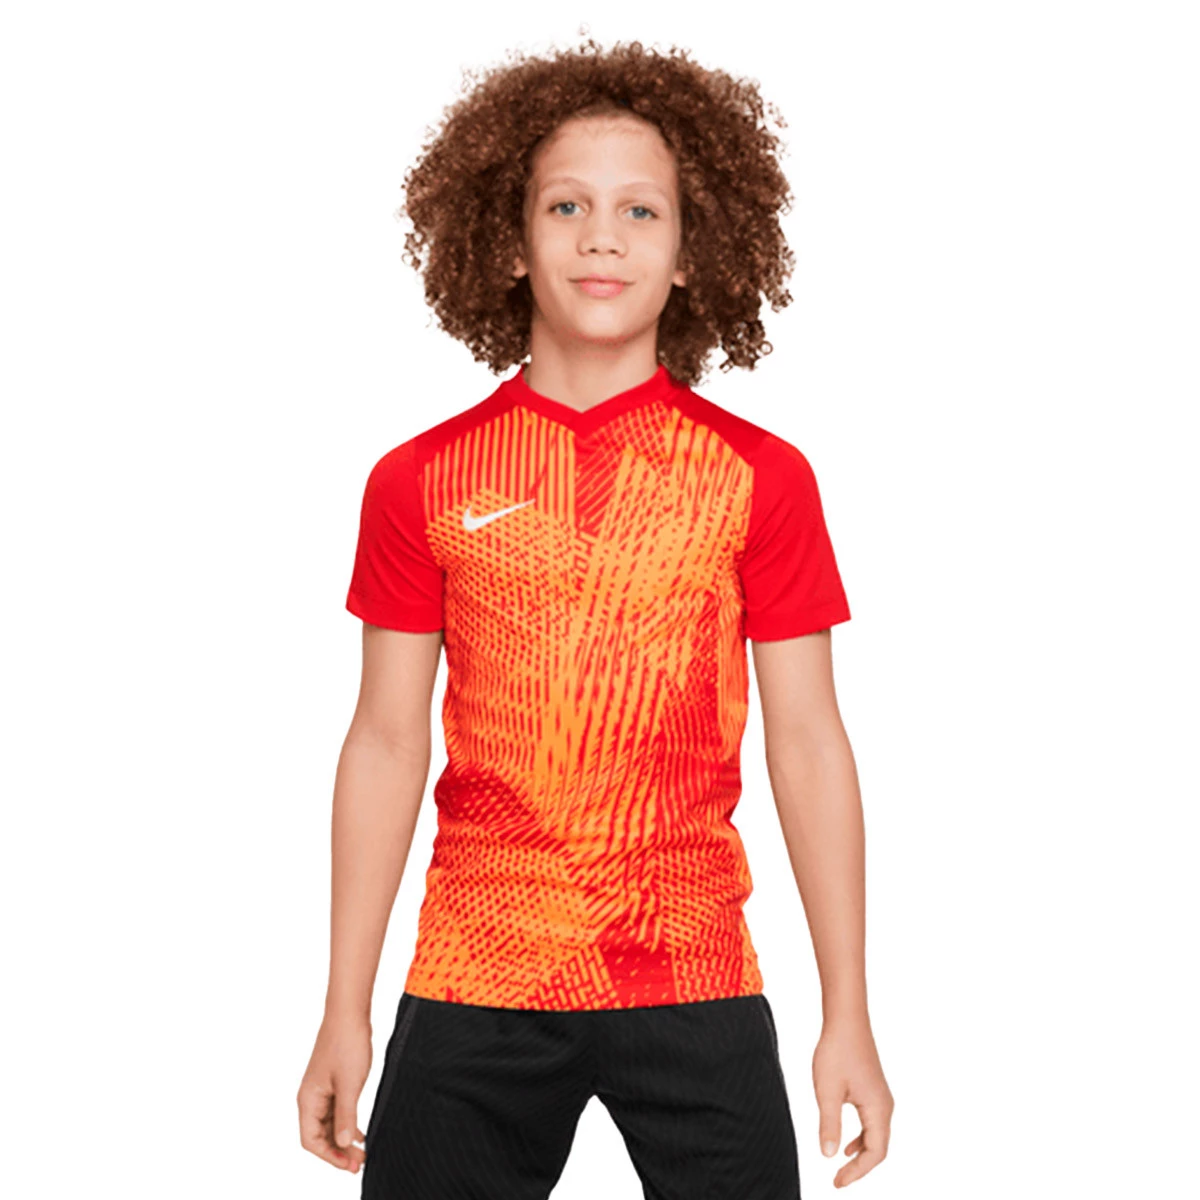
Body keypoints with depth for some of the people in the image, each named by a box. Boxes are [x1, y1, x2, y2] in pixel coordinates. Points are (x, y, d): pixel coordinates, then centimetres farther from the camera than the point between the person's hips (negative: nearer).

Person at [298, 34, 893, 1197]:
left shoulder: (761, 478, 2)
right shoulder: (420, 482, 4)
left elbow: (806, 744, 3)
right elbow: (386, 745, 6)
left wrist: (848, 1016, 1)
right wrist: (344, 1013, 5)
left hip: (695, 991, 0)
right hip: (471, 995, 1)